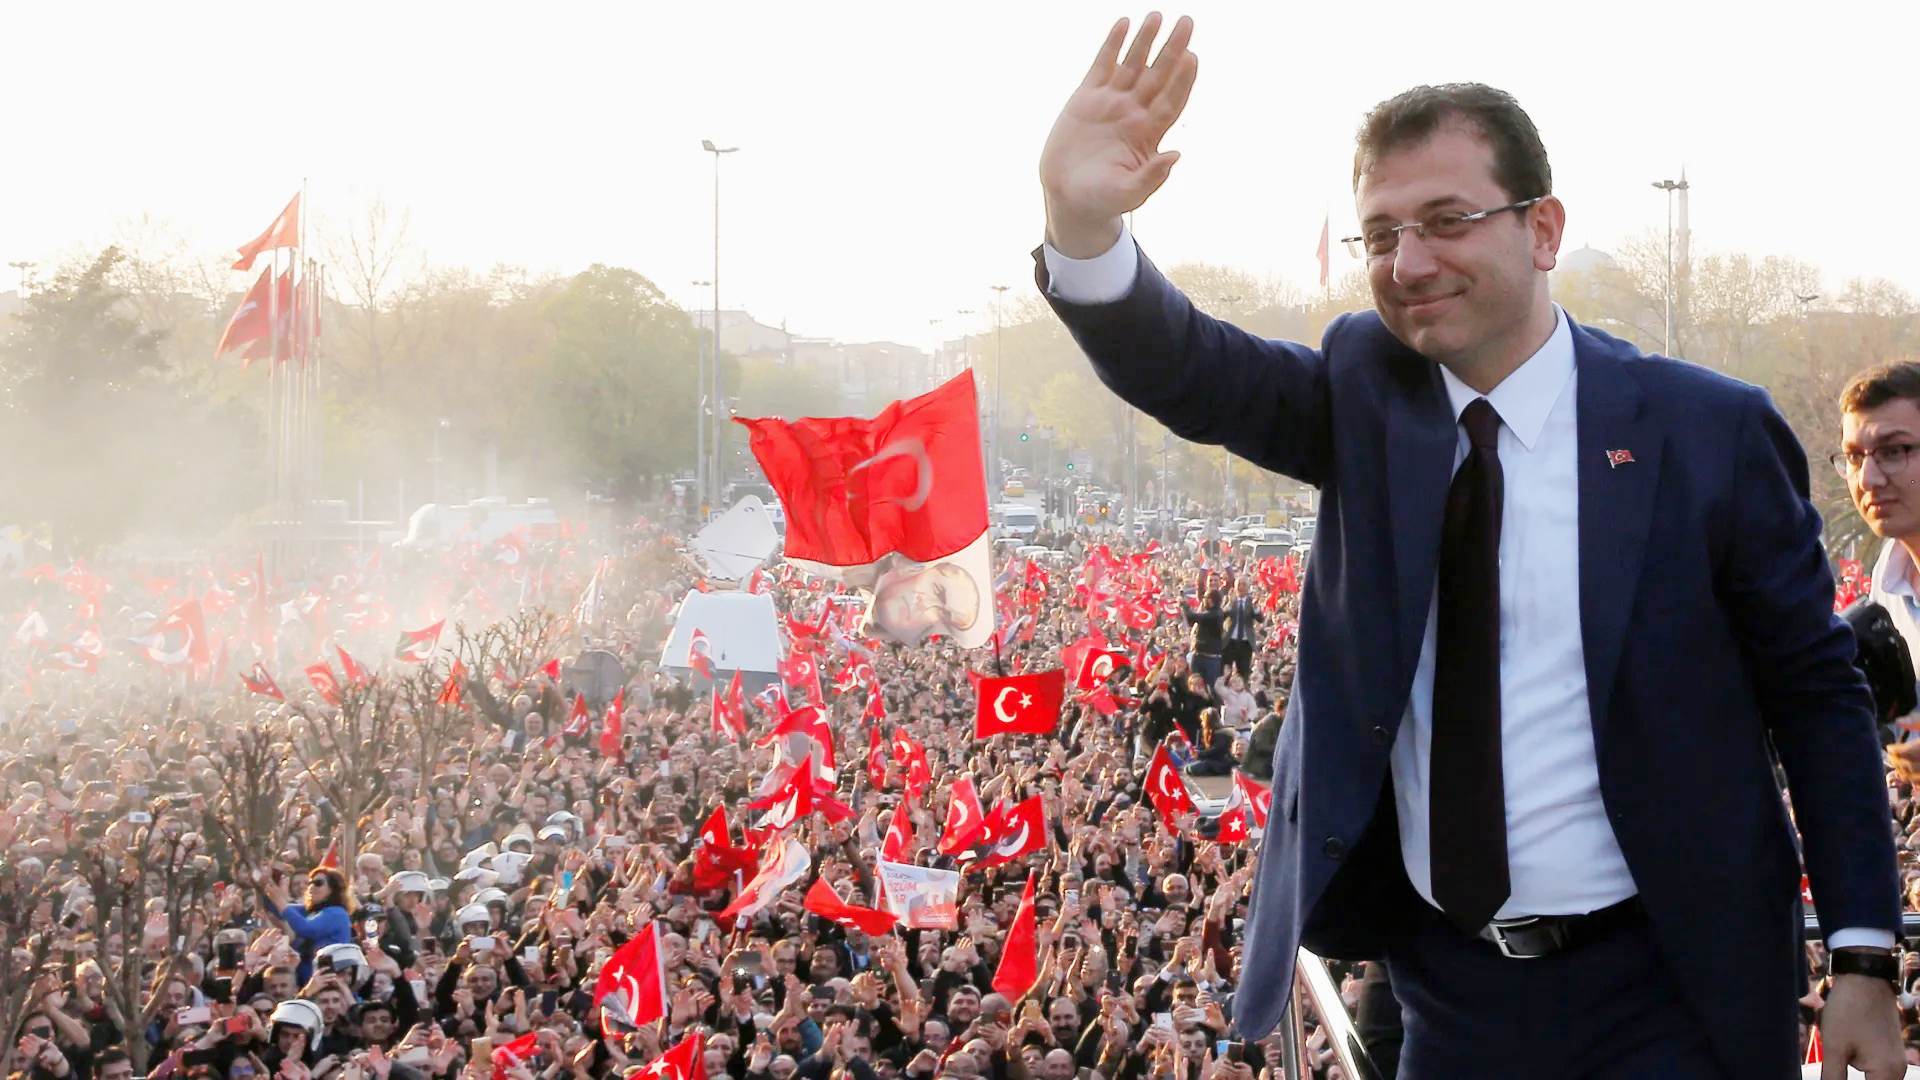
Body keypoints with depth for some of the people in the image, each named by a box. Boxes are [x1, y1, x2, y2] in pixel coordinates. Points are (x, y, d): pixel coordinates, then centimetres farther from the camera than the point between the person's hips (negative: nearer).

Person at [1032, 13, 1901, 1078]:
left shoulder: (1708, 430, -7)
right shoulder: (1363, 397, 1)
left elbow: (1817, 692, -2)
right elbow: (1189, 374, -16)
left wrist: (1862, 960, -6)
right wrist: (1082, 225, -36)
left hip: (1659, 993, -3)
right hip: (1449, 987, 3)